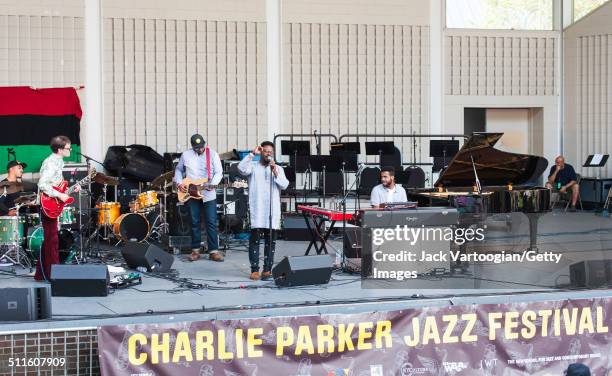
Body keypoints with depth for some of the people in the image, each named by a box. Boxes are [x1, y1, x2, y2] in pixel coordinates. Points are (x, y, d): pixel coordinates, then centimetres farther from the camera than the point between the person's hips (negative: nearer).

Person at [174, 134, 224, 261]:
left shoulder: (212, 154, -1)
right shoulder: (186, 155, 5)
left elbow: (219, 172, -1)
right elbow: (179, 170, 18)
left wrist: (213, 184, -17)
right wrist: (179, 183, 2)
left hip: (208, 194, -2)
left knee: (211, 222, -4)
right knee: (194, 222, 6)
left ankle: (213, 251, -1)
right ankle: (195, 250, 14)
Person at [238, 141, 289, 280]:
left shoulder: (278, 169, 14)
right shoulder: (253, 166, 8)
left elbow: (284, 185, 1)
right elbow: (241, 168, -13)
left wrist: (275, 172, -11)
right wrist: (252, 154, -13)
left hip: (273, 209, 2)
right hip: (256, 209, -2)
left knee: (271, 240, 3)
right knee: (255, 238, -5)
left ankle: (267, 269, 9)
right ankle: (254, 269, -3)